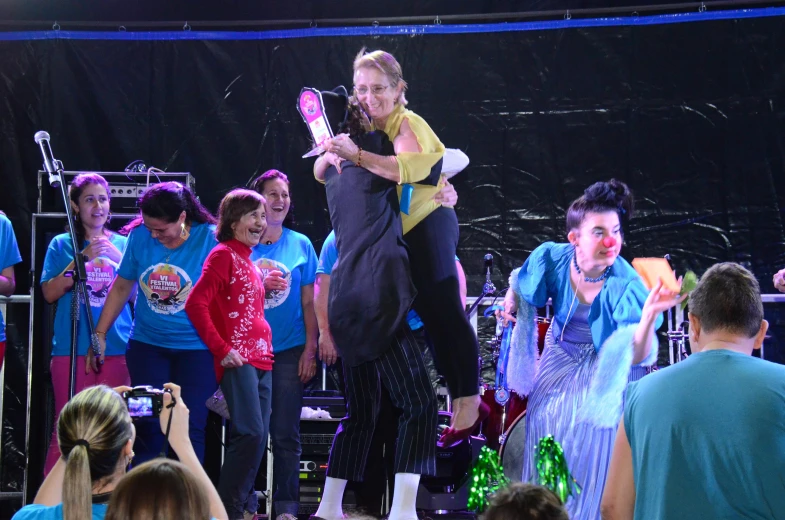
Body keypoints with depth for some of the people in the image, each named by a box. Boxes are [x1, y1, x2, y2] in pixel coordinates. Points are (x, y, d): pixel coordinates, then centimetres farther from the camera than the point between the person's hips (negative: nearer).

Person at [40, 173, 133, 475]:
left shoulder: (123, 244, 13)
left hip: (116, 347, 2)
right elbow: (50, 293, -3)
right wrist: (82, 258, -11)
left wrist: (118, 258, -10)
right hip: (71, 348, -2)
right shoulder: (62, 244, 8)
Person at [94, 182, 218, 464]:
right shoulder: (140, 235, -3)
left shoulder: (210, 238, -13)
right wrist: (100, 334, 9)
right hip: (147, 345, 3)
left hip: (196, 349, -3)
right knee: (147, 428, 6)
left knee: (190, 430, 0)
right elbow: (121, 287, 8)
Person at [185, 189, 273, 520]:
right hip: (237, 360, -9)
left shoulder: (249, 261, 19)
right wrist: (221, 349, -15)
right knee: (251, 433, -16)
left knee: (258, 436, 6)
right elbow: (196, 304, -15)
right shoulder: (224, 254, -5)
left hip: (261, 360, 9)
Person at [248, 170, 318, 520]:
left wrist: (310, 349, -1)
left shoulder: (301, 244, 5)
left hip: (289, 350, 0)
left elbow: (308, 302, 4)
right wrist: (260, 287, -13)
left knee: (285, 433, 1)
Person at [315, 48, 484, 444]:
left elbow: (408, 168, -32)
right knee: (431, 315, 10)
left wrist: (357, 155, -41)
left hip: (427, 227, -9)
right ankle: (462, 401, 16)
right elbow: (320, 172, 9)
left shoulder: (408, 125, -11)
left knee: (445, 312, -11)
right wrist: (331, 155, -14)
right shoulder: (366, 129, 13)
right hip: (402, 236, 9)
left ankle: (469, 402, -8)